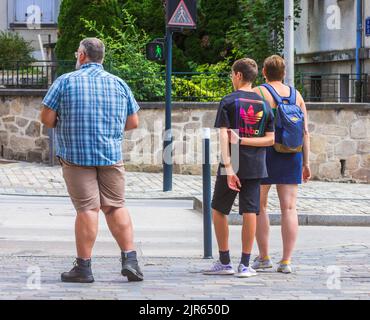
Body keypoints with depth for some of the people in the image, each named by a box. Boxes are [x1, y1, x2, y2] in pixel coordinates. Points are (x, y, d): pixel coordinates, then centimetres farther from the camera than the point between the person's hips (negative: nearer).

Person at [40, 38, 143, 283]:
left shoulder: (66, 82, -3)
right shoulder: (119, 84, 8)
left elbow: (47, 119, -5)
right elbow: (133, 122, 10)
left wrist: (64, 124, 15)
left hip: (76, 154, -3)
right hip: (112, 155, 3)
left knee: (87, 208, -3)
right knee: (116, 206, 11)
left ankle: (84, 267, -1)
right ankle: (130, 260, 4)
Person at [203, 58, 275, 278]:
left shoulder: (229, 101, -5)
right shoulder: (264, 104, 7)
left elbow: (223, 135, -13)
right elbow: (270, 139, 0)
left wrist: (228, 166, -16)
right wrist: (244, 141, -5)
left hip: (233, 165, -3)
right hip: (255, 166, 3)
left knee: (219, 210, 11)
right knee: (250, 212, 3)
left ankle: (225, 262, 12)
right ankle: (245, 265, 3)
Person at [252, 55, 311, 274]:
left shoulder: (258, 93, -5)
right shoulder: (297, 95, 8)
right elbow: (305, 132, 5)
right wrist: (306, 163, 9)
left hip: (265, 155, -3)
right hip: (292, 156, 3)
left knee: (259, 206, 10)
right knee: (289, 208, 1)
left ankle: (264, 257, 9)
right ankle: (286, 261, -3)